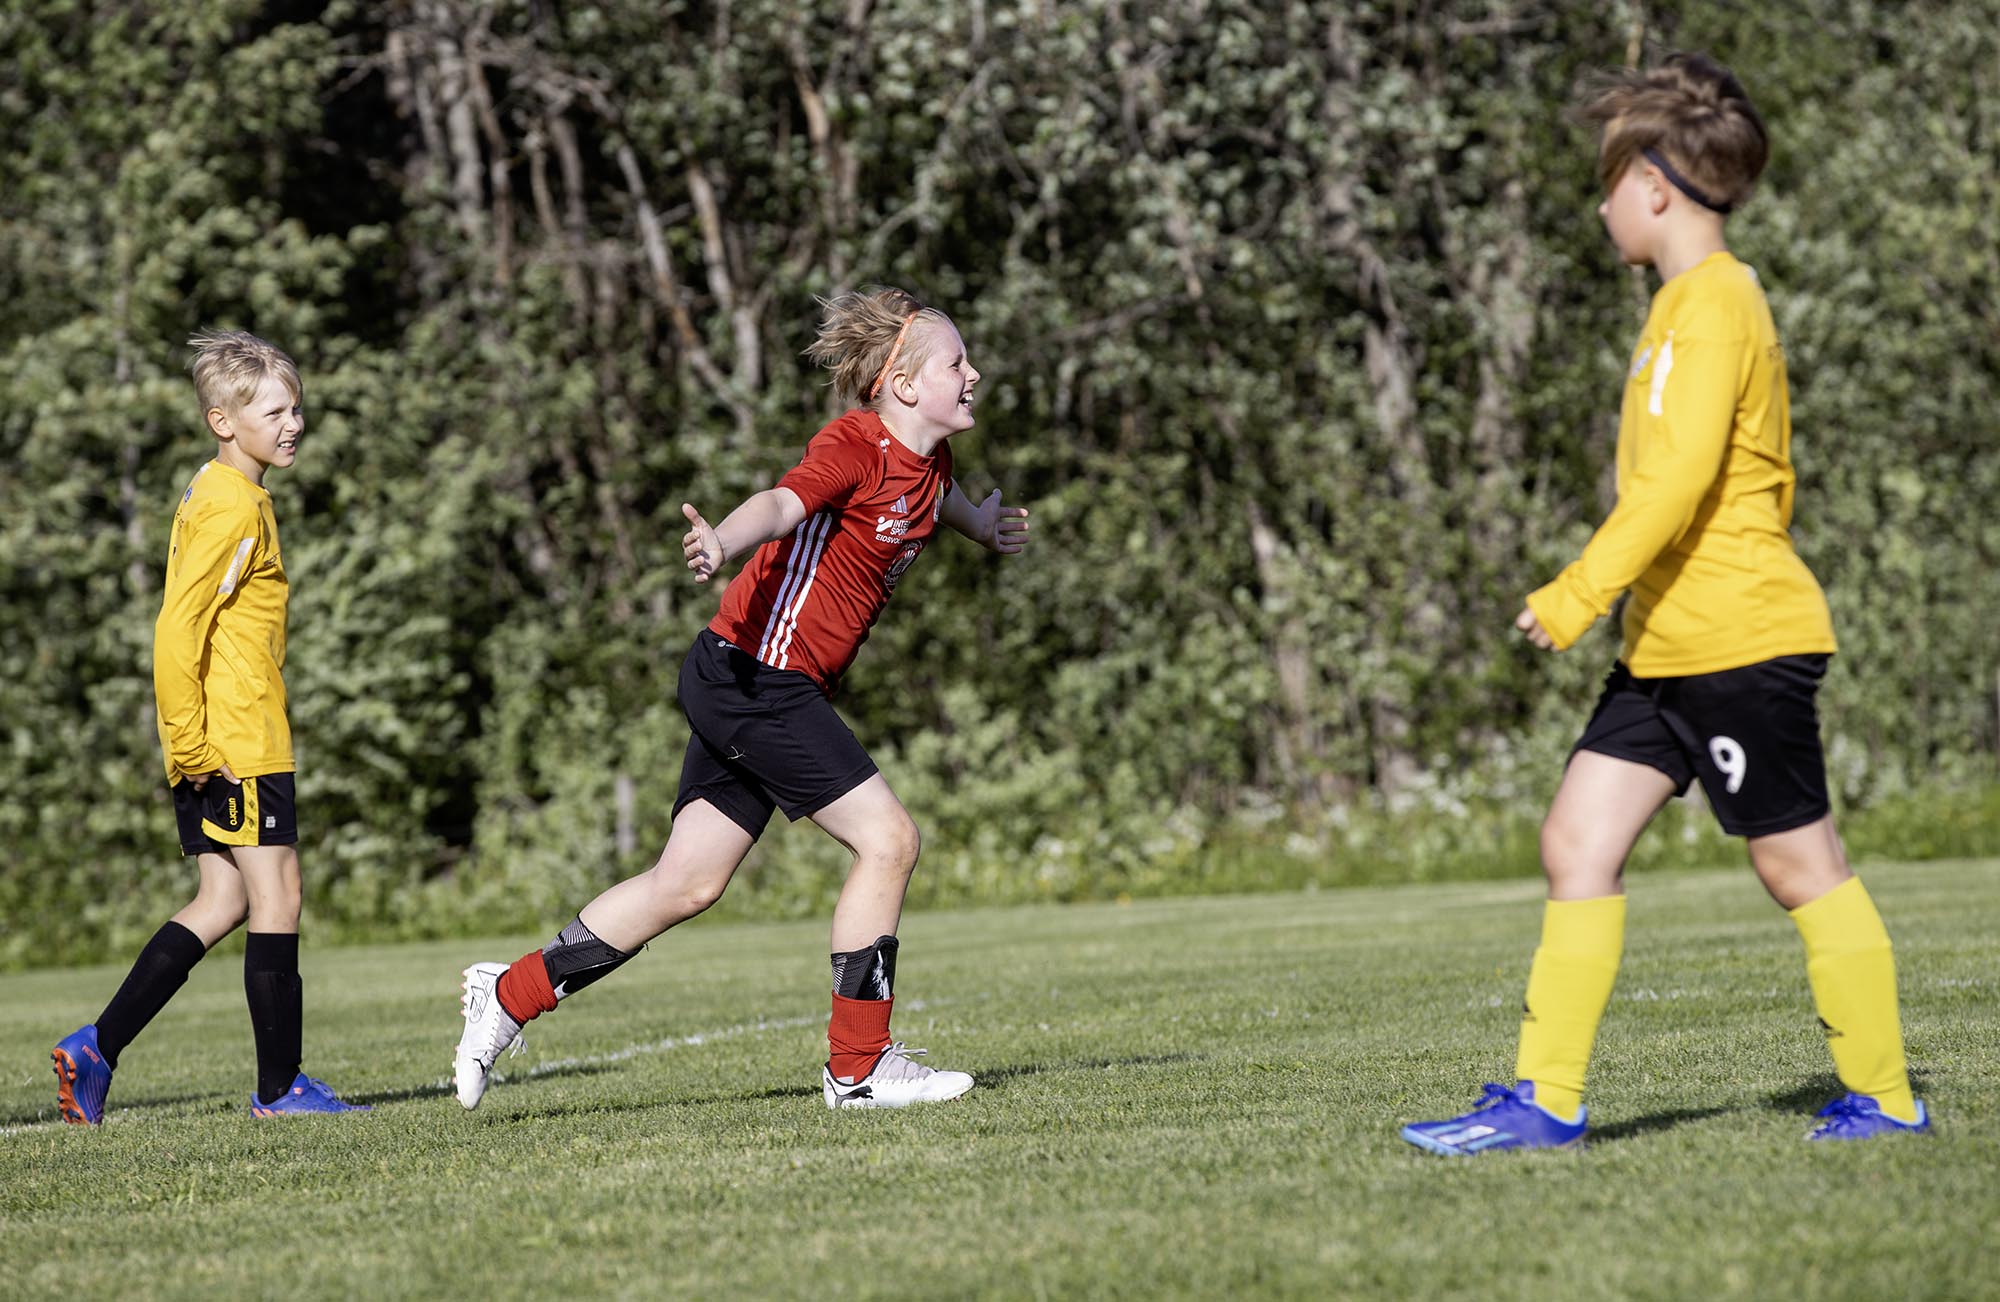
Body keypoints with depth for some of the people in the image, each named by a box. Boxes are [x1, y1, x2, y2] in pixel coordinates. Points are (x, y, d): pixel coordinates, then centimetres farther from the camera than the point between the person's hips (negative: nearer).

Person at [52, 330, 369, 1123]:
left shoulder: (213, 495, 17)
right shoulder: (235, 507, -13)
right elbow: (177, 629, -20)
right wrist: (192, 742, -20)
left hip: (208, 750, 10)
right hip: (236, 745, -10)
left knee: (222, 904, 10)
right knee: (275, 896, -5)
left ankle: (96, 1050, 7)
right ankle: (280, 1087, 0)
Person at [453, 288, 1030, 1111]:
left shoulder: (927, 462, 12)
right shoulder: (854, 446, -16)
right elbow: (783, 503, -36)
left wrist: (983, 525, 46)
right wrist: (722, 543, -54)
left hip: (762, 691, 10)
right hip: (756, 675, -10)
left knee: (687, 886, 11)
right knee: (888, 837, -11)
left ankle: (513, 993, 20)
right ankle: (858, 1067, -4)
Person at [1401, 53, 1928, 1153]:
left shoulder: (1714, 302, -13)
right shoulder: (1691, 302, 17)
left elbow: (1681, 476, -23)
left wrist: (1582, 591, -22)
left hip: (1740, 639, -10)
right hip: (1670, 648, 10)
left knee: (1797, 863, -2)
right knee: (1577, 843, 4)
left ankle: (1883, 1099, 7)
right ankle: (1545, 1098, 5)